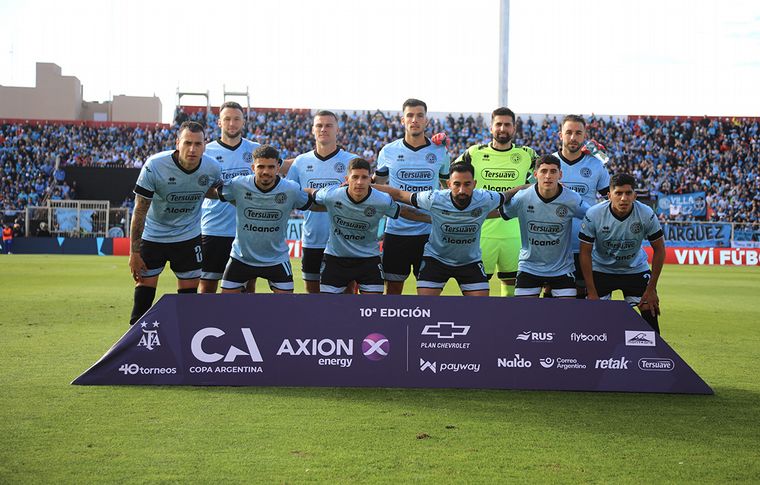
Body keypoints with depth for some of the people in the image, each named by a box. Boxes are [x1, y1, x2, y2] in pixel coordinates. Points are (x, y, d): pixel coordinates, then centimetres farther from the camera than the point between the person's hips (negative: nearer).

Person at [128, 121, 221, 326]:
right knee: (144, 289, -1)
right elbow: (140, 211, -17)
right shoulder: (154, 166, -24)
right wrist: (134, 252, -16)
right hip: (152, 237, -2)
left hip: (189, 238, 2)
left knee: (189, 292, 5)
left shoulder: (212, 168, -15)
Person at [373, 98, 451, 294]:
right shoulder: (388, 152, 4)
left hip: (429, 232, 0)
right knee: (393, 288, 4)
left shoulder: (440, 152, 5)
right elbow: (377, 186, 17)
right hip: (396, 232, 0)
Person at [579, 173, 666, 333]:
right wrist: (592, 293, -17)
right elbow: (585, 252, -15)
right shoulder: (593, 215, -23)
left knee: (650, 313, -8)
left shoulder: (647, 215, -21)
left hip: (636, 269, 1)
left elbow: (659, 249, -9)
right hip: (601, 270, -1)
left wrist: (651, 289, -11)